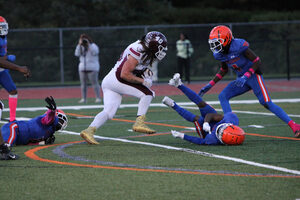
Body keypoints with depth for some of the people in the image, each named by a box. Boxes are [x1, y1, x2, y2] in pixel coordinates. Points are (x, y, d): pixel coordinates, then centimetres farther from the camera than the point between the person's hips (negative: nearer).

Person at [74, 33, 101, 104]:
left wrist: (89, 44, -20)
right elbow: (77, 54, 0)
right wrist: (79, 45, -8)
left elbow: (95, 52, -20)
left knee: (94, 83, -9)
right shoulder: (81, 47, 15)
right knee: (83, 83, 4)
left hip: (92, 68, -6)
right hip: (82, 68, 6)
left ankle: (98, 98, -9)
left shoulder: (93, 46, 0)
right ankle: (83, 98, 7)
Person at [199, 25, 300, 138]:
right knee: (223, 96, -9)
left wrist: (246, 76, -29)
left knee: (266, 103, -17)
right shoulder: (219, 54, -1)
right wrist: (210, 85, 10)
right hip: (242, 79, 7)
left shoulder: (238, 46, -24)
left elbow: (257, 62, -19)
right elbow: (224, 70, 17)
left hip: (253, 75, -7)